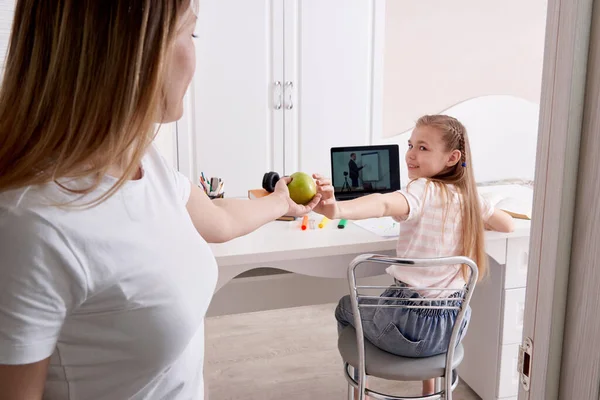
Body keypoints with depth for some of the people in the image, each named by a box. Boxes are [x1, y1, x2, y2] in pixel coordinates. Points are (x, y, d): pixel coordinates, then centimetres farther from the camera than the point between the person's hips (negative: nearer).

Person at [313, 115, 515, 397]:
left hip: (412, 327, -6)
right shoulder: (469, 195, 0)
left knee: (346, 307, 24)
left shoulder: (425, 190, -19)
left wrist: (337, 209, -60)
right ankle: (429, 390, 52)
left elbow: (384, 204, -43)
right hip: (453, 325, 6)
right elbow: (508, 225, 19)